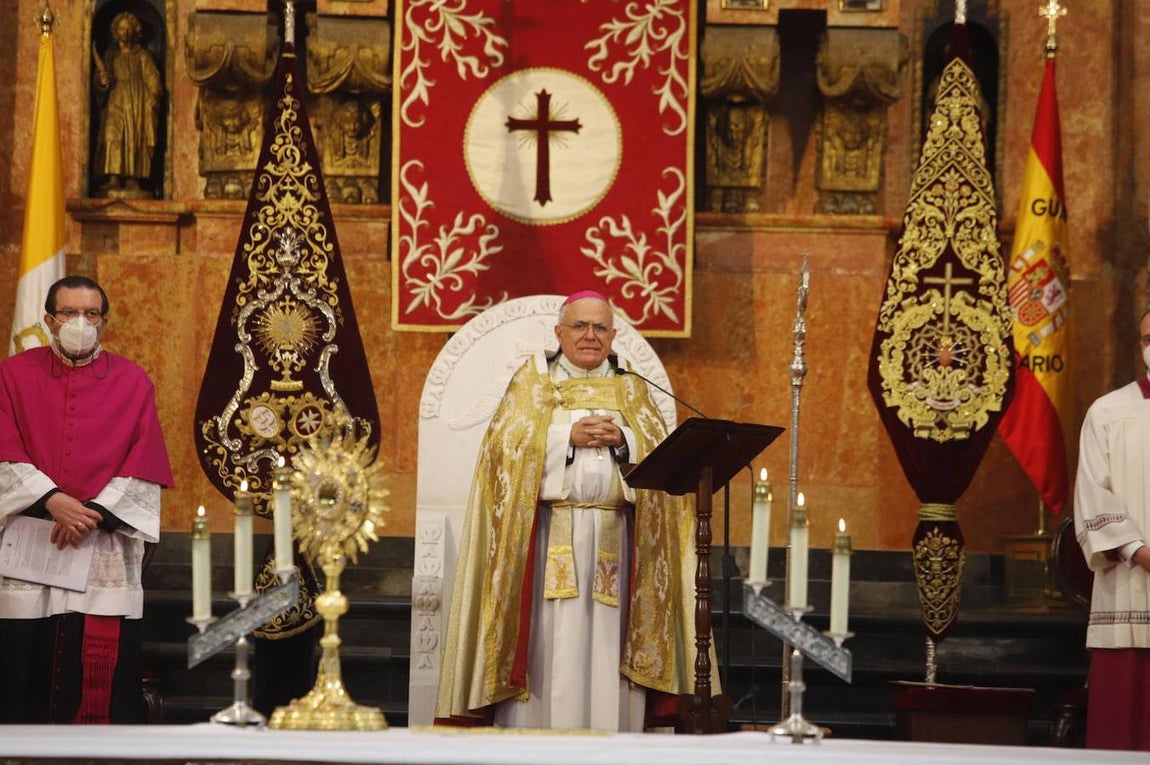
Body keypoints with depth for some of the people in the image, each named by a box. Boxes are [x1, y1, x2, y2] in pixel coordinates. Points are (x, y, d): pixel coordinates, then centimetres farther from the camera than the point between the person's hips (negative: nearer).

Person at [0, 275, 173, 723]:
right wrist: (51, 500, -17)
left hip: (106, 548, 0)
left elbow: (144, 467, 1)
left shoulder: (132, 382, 8)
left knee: (106, 677, -4)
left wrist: (94, 512, -12)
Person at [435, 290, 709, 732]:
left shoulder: (631, 389, 18)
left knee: (606, 653, -3)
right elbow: (506, 443, -2)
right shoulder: (533, 380, 11)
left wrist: (620, 438, -11)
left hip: (613, 537, 2)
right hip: (548, 532, -2)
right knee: (549, 644, -8)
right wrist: (569, 437, -12)